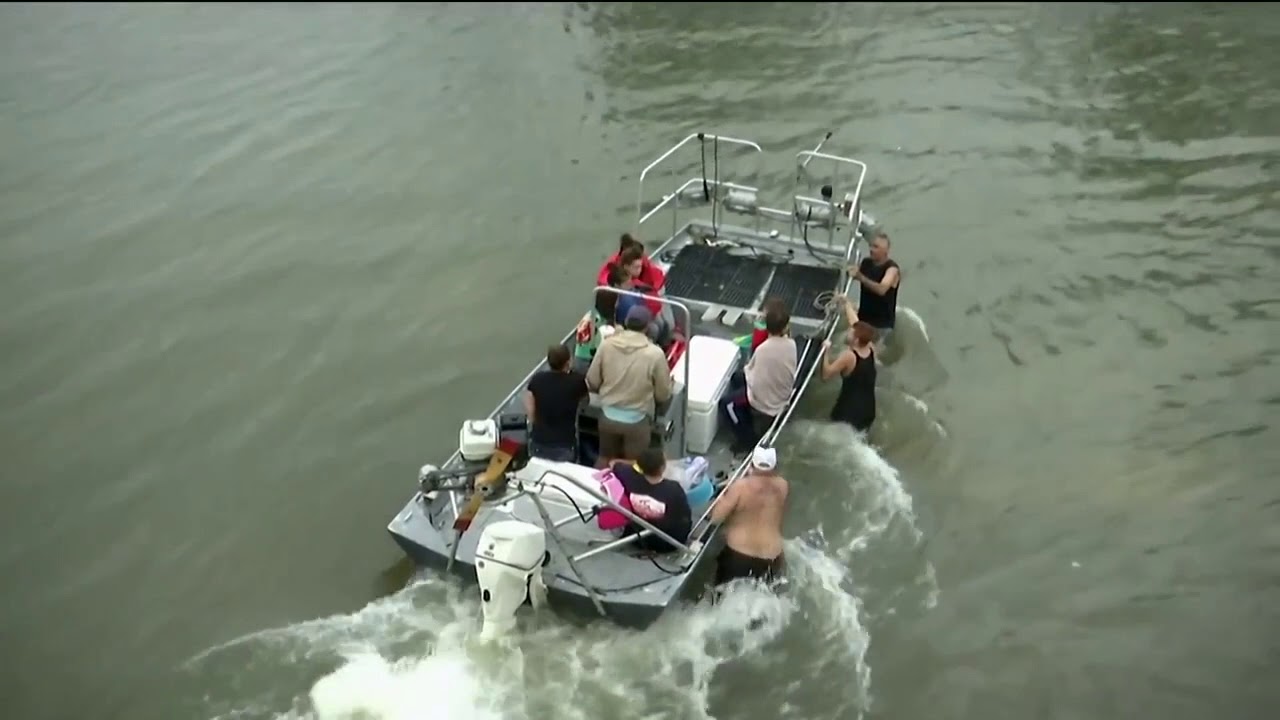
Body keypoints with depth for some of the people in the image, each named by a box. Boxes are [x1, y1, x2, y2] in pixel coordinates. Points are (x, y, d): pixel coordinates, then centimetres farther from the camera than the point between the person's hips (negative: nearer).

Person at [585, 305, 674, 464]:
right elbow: (663, 395, -6)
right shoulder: (655, 354, -17)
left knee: (606, 460, 25)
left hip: (608, 415, 3)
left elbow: (592, 382, 0)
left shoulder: (606, 344, -10)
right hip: (637, 420, -3)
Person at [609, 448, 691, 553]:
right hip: (669, 543, -3)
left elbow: (613, 465, -2)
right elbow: (686, 516, -15)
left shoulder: (632, 479, -24)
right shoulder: (673, 489, -33)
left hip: (639, 539, 3)